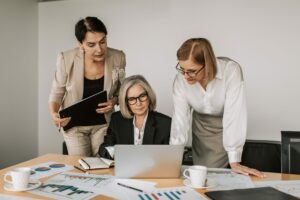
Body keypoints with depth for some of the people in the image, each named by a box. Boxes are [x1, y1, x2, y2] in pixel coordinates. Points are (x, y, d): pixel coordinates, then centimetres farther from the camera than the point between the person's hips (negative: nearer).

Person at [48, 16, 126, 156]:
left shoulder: (118, 58, -13)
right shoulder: (66, 59, -18)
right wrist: (54, 114, -22)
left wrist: (114, 101, -17)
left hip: (103, 123, 1)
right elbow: (57, 93, -5)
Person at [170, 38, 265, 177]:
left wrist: (234, 162, -33)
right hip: (201, 126, 3)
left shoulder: (231, 71, -31)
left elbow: (234, 115, -33)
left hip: (227, 128, -2)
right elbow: (180, 118, -20)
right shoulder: (180, 79, -21)